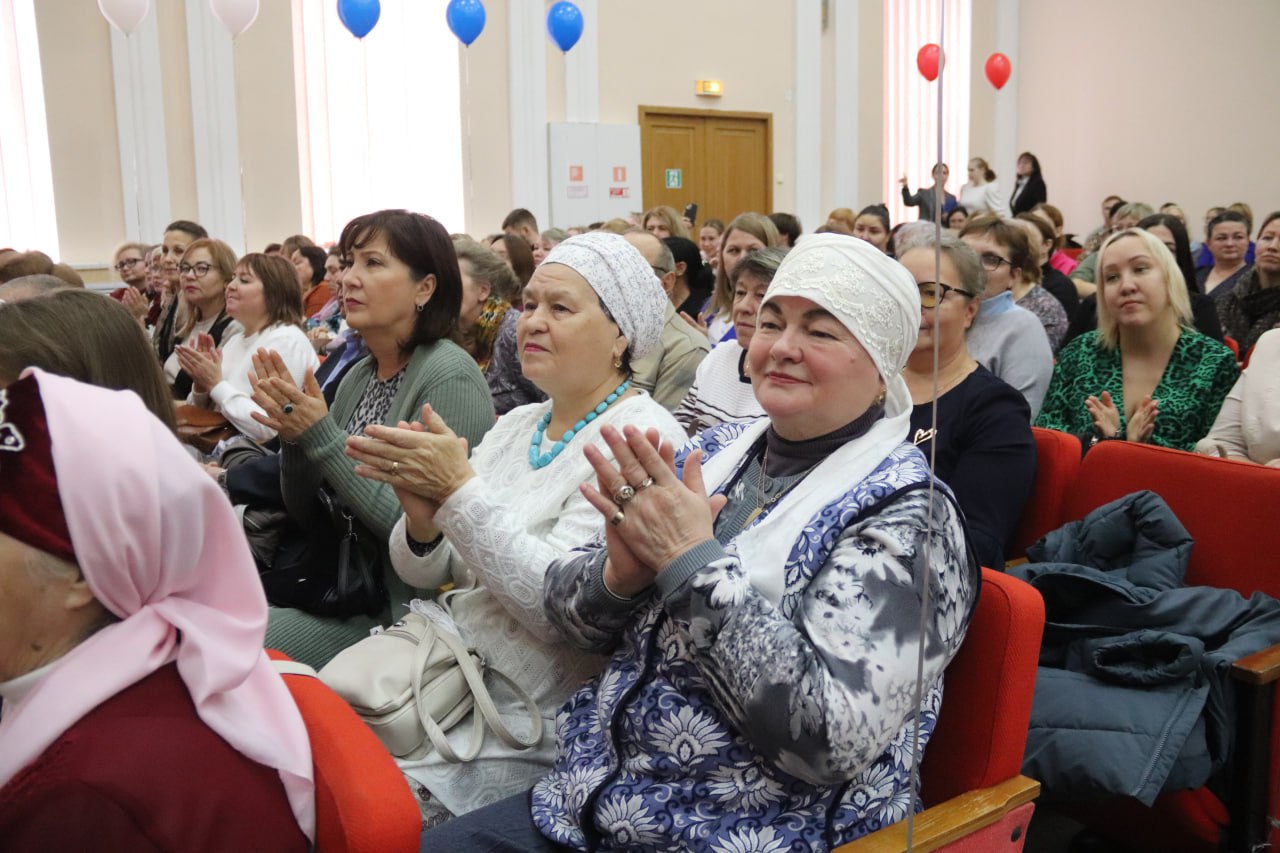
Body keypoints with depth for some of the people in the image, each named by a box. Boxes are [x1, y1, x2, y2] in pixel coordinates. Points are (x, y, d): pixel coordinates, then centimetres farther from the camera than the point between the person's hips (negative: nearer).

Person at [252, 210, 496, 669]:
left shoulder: (449, 377, -16)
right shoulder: (359, 376, 7)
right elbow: (306, 513, 11)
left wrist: (322, 437, -22)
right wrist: (294, 435, -8)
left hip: (399, 609, -7)